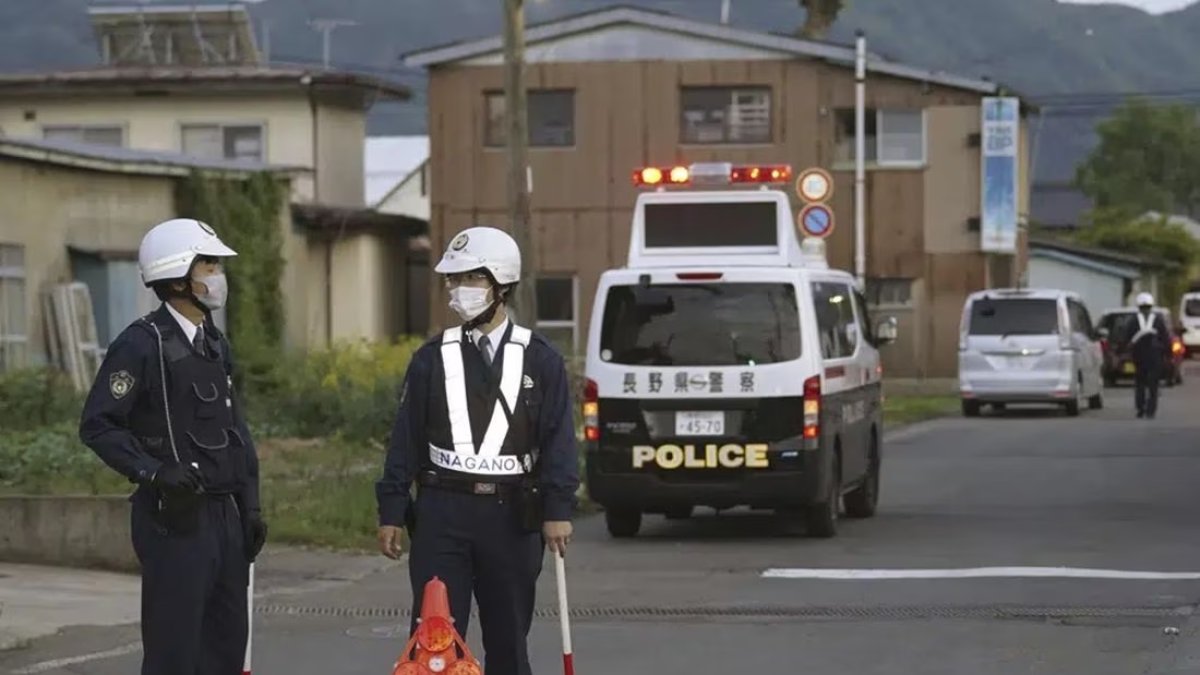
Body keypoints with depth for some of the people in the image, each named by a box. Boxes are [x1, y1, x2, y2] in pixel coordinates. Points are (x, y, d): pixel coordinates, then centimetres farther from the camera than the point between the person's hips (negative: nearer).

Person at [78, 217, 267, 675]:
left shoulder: (215, 344, 15)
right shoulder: (141, 345, -10)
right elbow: (98, 426, -14)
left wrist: (251, 507, 16)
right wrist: (154, 471, -23)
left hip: (224, 515, 8)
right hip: (174, 519, -8)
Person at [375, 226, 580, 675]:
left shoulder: (539, 361, 2)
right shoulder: (432, 359, 6)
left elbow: (559, 439, -1)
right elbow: (406, 438, 7)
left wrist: (558, 509, -11)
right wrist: (391, 512, 3)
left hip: (512, 516, -1)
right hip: (442, 511, 1)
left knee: (509, 639, 8)